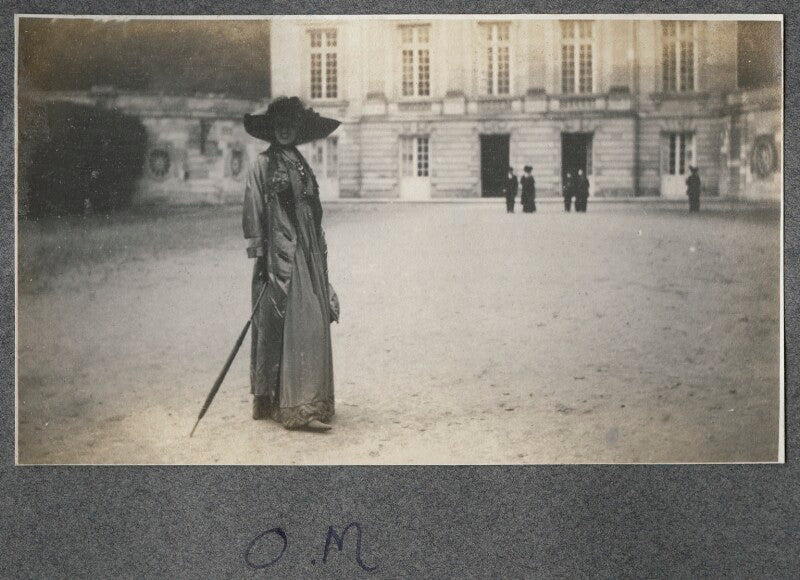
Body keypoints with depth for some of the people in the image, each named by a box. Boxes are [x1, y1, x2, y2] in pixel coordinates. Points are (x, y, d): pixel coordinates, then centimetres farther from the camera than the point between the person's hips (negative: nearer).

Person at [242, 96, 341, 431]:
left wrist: (320, 258, 15)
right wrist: (259, 253, -13)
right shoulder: (262, 165, -1)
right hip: (279, 253, -6)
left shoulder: (302, 166, 17)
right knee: (280, 325, -7)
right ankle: (293, 406, -5)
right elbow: (253, 213, -6)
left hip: (308, 253, 7)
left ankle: (308, 402, 11)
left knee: (314, 324, 4)